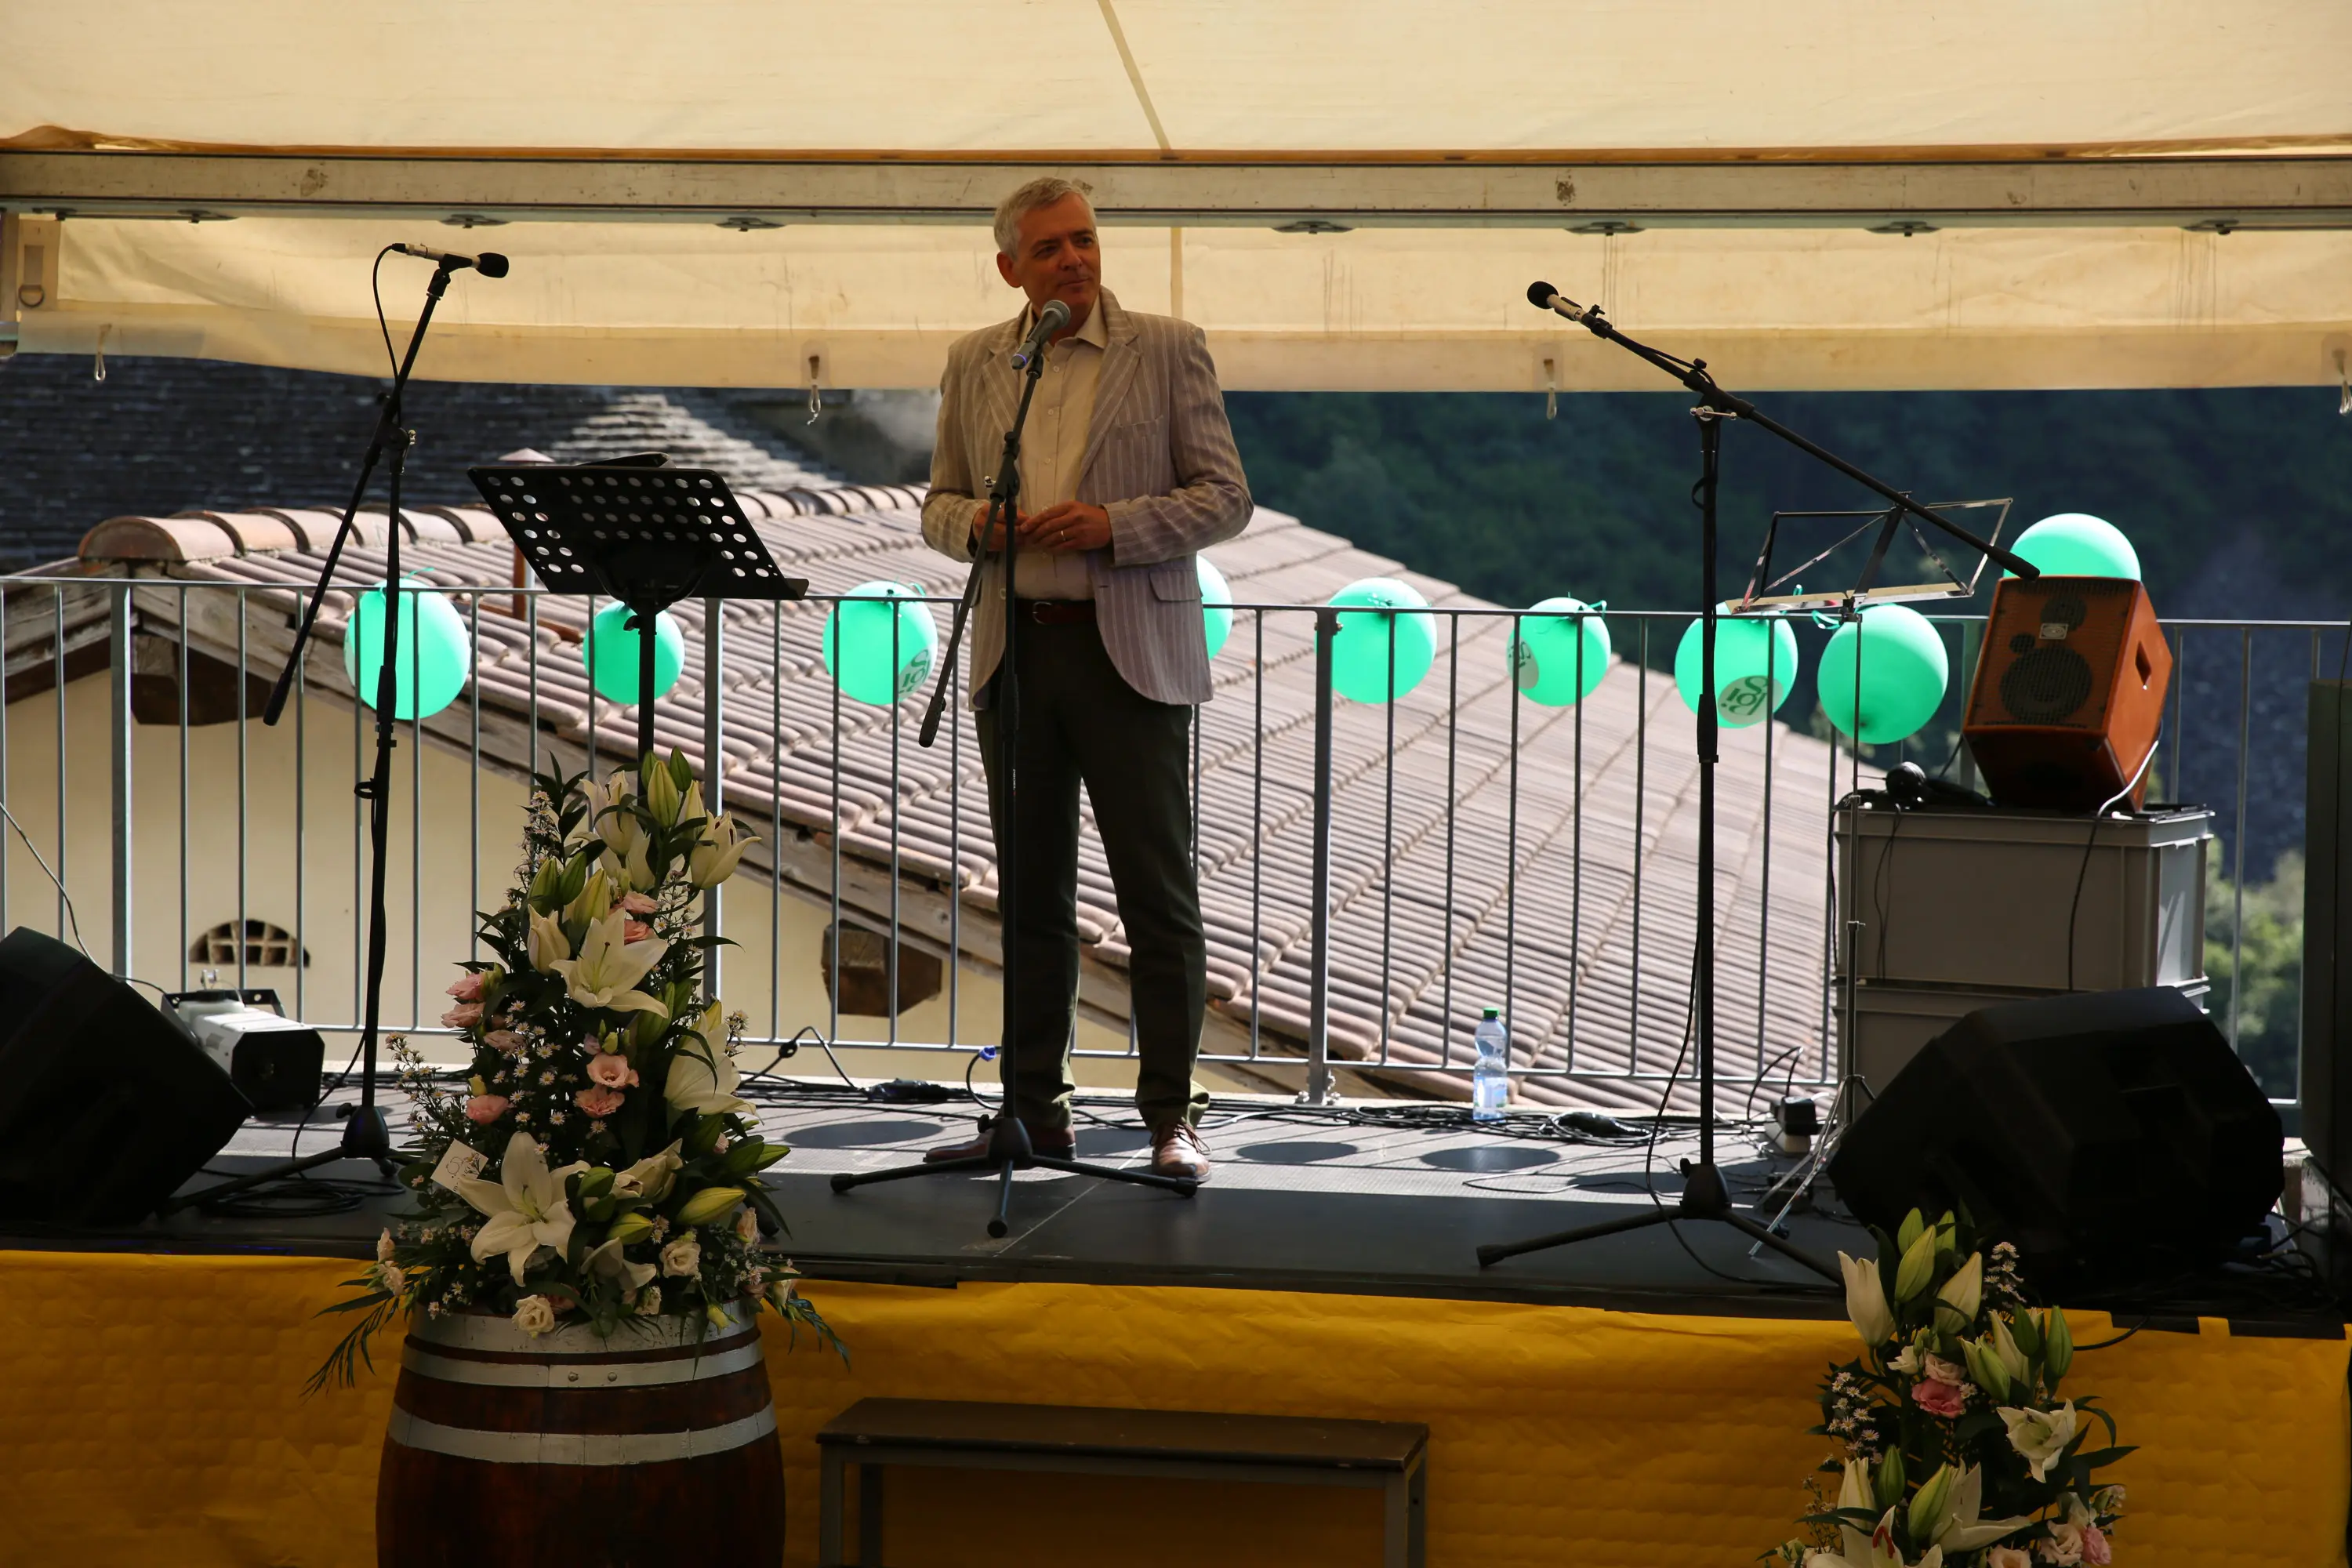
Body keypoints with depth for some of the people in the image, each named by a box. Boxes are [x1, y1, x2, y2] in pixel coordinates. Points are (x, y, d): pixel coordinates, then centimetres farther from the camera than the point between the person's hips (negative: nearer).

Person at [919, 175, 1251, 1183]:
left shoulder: (1169, 351, 0)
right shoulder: (974, 364, 12)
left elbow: (1225, 498, -2)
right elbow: (940, 503, 17)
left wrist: (1113, 523, -16)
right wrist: (973, 522, -6)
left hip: (1130, 651, -4)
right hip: (1016, 647, 4)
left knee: (1157, 893, -3)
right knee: (1031, 895, 8)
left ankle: (1170, 1116, 1)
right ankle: (1034, 1109, 14)